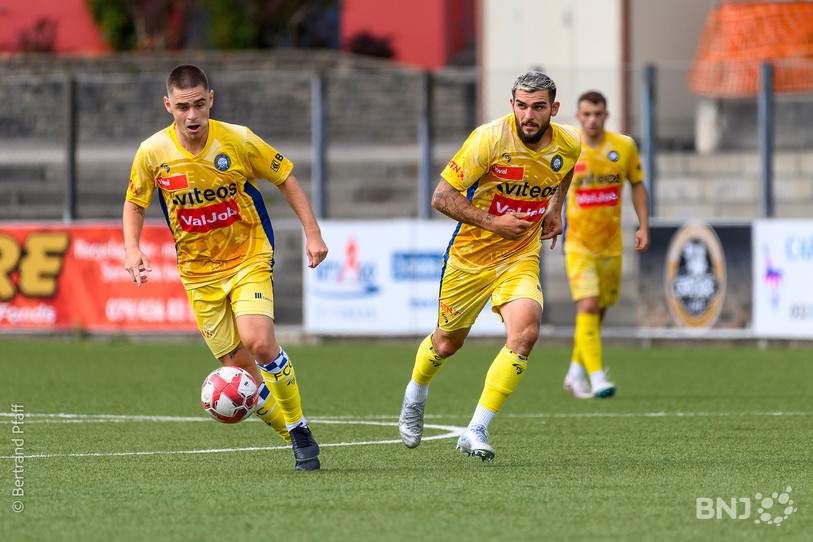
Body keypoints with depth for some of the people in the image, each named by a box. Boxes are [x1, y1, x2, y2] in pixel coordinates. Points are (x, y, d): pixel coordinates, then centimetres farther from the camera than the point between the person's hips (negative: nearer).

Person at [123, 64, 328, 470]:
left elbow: (284, 178, 2)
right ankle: (293, 438, 16)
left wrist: (312, 232, -3)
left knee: (258, 342, -25)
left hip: (249, 258, -2)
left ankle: (299, 427, -6)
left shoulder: (238, 141, -12)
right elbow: (134, 204, 9)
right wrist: (131, 249, -9)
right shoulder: (152, 153, -9)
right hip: (199, 273, 2)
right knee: (238, 368, -2)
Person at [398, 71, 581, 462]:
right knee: (448, 342, 14)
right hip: (470, 253, -2)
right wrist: (493, 222, -23)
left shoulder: (568, 144, -9)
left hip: (521, 256, 2)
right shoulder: (489, 139, -23)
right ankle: (415, 396, 49)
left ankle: (476, 431, -16)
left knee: (524, 332, -23)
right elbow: (442, 197, -19)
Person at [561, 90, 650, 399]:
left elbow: (637, 185, 10)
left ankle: (576, 372, 26)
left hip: (611, 243, 3)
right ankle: (596, 376, -22)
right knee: (588, 307, -18)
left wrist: (643, 226, 3)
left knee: (599, 311, 10)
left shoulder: (624, 147, -1)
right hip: (578, 243, -3)